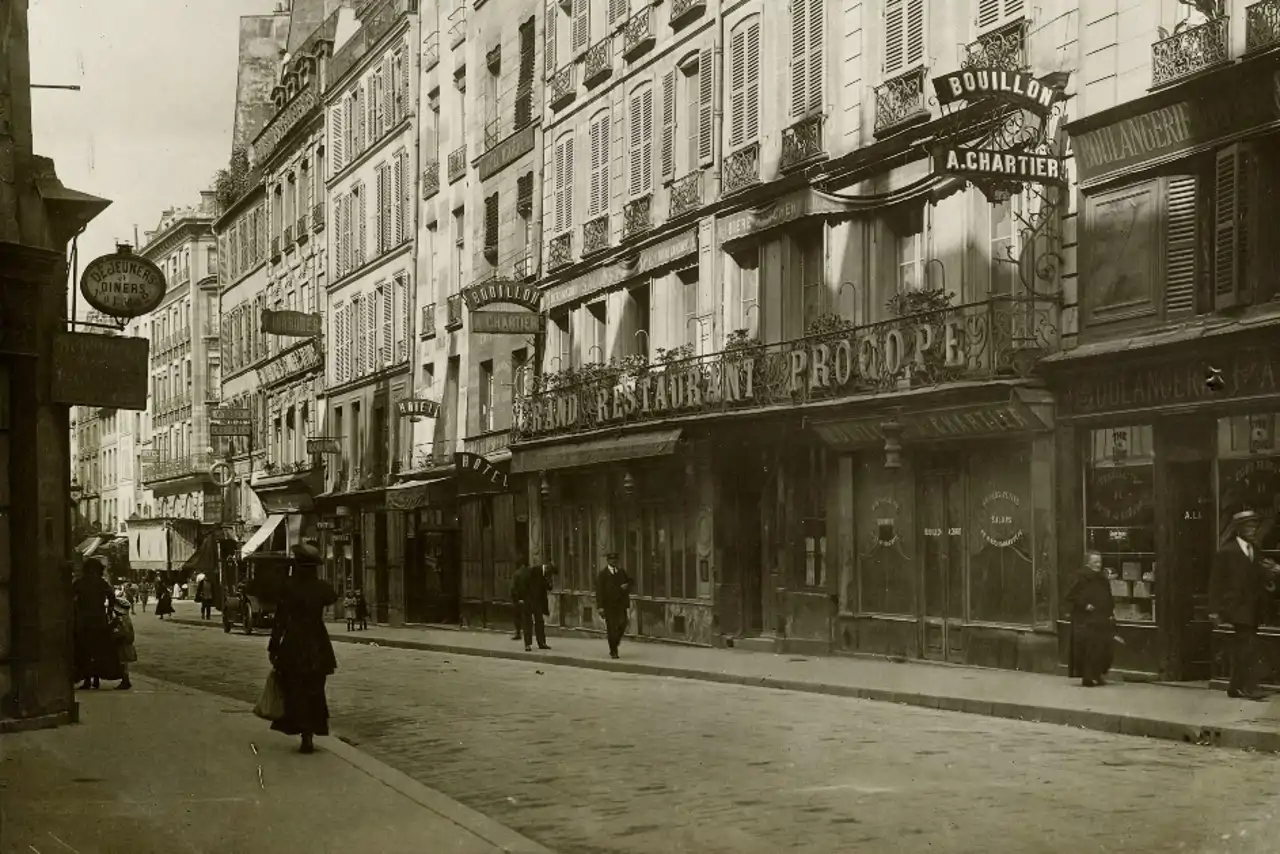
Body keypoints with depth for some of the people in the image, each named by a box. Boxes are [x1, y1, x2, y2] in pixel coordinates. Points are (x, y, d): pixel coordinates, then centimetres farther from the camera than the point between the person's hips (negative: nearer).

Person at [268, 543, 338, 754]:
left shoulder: (289, 587, -13)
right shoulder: (322, 587, -3)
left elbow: (281, 620, -12)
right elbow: (332, 599, 21)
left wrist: (273, 648, -5)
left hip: (294, 644, -3)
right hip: (318, 645, 3)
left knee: (296, 691, 6)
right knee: (315, 690, 15)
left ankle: (306, 735, -3)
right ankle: (312, 732, 17)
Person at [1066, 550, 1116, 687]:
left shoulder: (1104, 580, 12)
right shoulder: (1082, 579, -8)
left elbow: (1109, 599, 23)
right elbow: (1070, 597, -10)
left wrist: (1111, 611, 9)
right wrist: (1084, 605, -17)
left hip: (1102, 621, 6)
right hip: (1086, 621, -6)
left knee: (1103, 648, 5)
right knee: (1088, 649, -8)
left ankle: (1097, 675, 19)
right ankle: (1087, 677, 0)